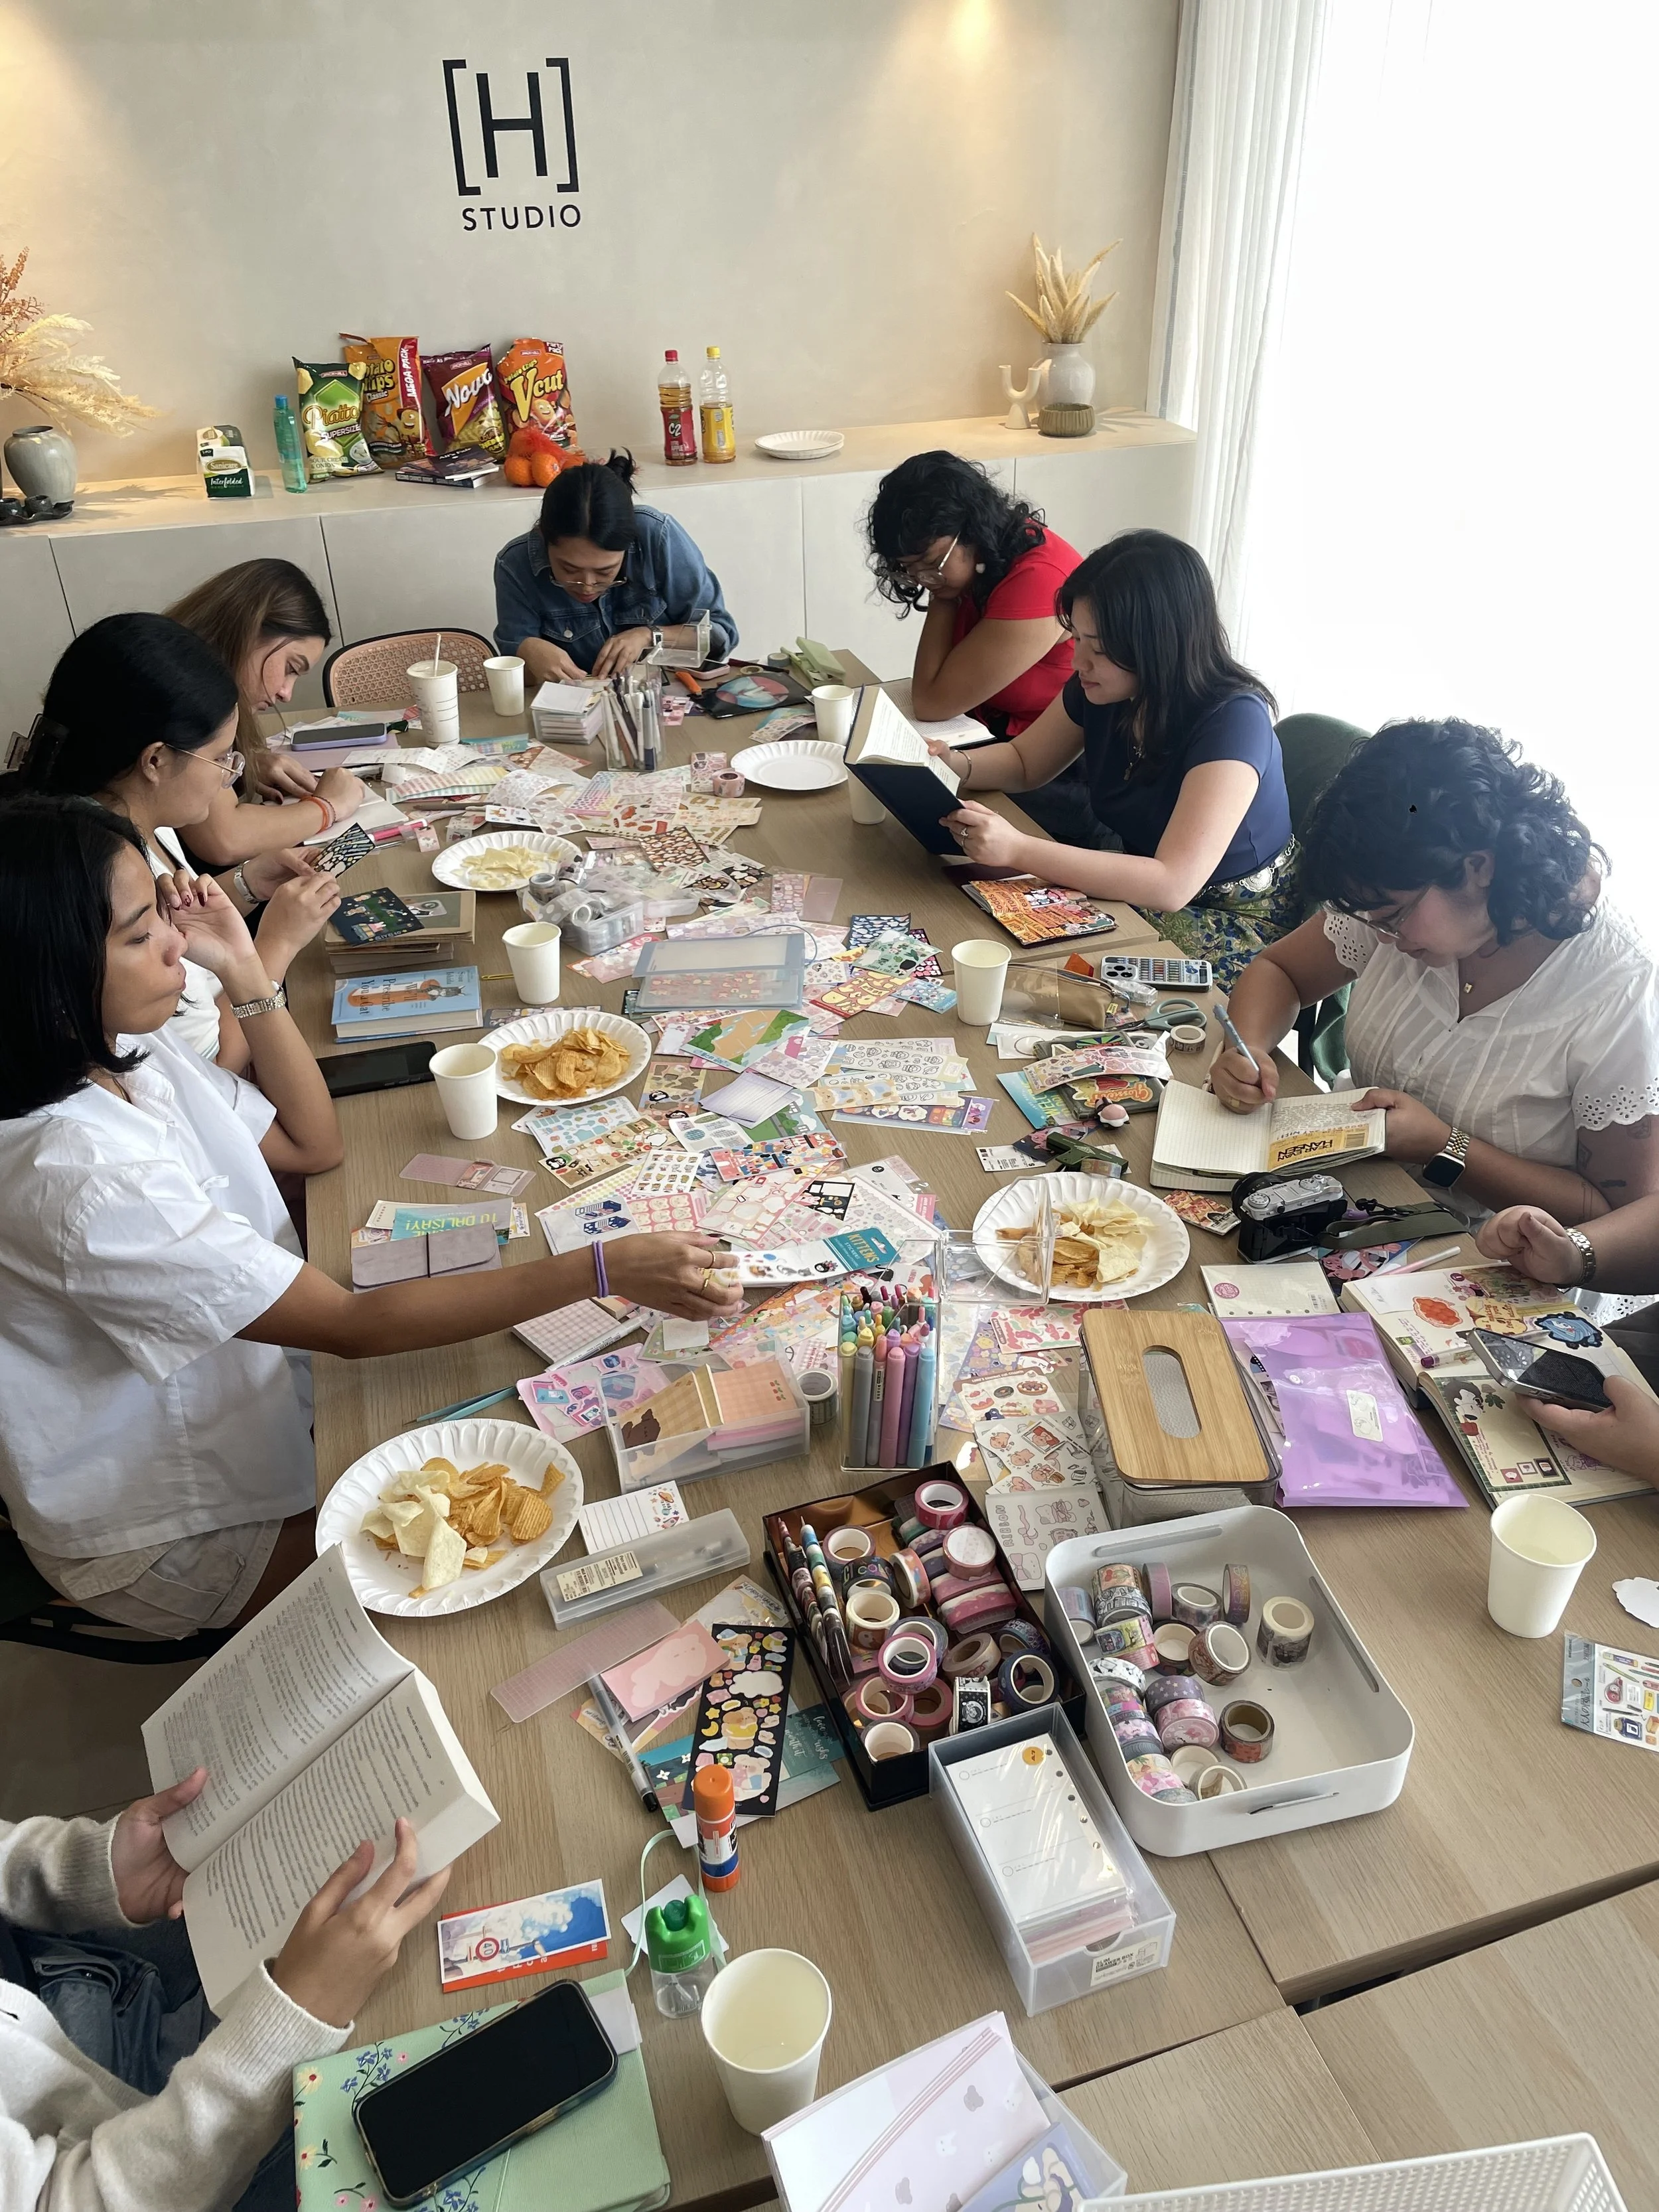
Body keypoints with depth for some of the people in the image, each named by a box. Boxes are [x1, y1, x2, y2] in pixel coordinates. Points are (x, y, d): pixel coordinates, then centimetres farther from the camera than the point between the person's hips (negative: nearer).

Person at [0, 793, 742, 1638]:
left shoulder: (123, 1053, -9)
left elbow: (312, 1143, 2)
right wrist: (601, 1270, -34)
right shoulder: (79, 1180, -36)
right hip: (176, 1535, -7)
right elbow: (353, 1327, -34)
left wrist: (244, 971, -10)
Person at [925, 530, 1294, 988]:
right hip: (1144, 889, 7)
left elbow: (1172, 884, -35)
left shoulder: (1232, 720, -26)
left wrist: (1018, 849, -40)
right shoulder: (1098, 689, -5)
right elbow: (1024, 762, 13)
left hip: (1234, 922, -6)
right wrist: (955, 764, -11)